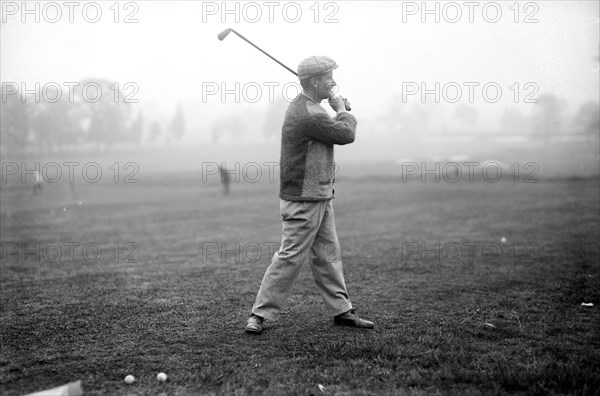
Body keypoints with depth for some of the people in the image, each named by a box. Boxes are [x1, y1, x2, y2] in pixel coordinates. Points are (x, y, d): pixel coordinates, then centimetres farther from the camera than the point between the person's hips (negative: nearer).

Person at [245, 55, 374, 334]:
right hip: (303, 200, -10)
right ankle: (259, 314, 3)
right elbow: (346, 134, -16)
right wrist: (342, 110, 2)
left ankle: (341, 310, 21)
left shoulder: (306, 107, 12)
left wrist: (340, 110, 2)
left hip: (320, 196, 10)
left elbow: (334, 130, 19)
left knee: (328, 254, 13)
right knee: (291, 257, -6)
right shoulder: (308, 115, -22)